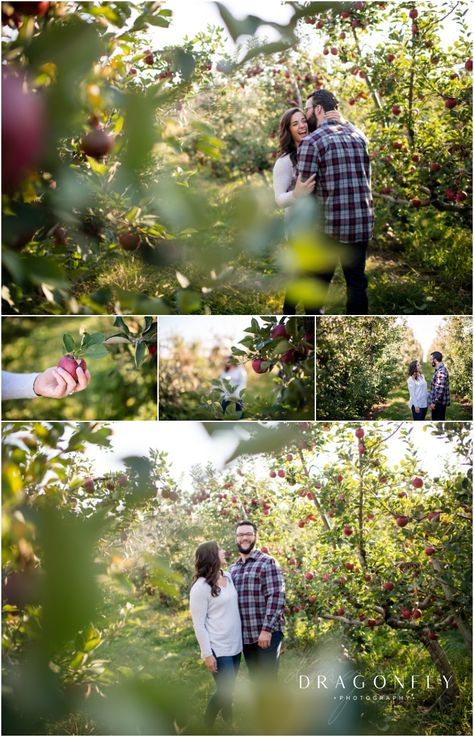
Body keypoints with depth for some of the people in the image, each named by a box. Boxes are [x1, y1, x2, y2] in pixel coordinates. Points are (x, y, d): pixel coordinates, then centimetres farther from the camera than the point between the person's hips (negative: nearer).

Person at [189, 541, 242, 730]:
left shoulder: (228, 578, 6)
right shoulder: (201, 587, -15)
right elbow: (198, 624, -14)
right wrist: (207, 653, -16)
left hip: (235, 645, 7)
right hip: (218, 649, -7)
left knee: (227, 689, 13)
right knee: (225, 690, -6)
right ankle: (207, 728, 11)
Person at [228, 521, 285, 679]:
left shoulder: (267, 562, -6)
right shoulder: (232, 569, 14)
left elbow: (276, 597, -14)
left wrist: (267, 629, -20)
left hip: (267, 634, -6)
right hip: (245, 636, 6)